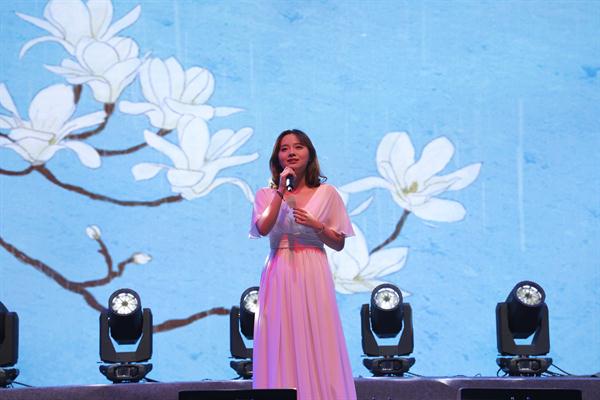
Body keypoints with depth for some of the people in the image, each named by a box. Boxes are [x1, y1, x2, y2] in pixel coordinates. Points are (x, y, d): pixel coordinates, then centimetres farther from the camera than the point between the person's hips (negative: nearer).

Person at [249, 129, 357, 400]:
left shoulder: (326, 194, 7)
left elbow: (339, 244, 8)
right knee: (281, 347, -2)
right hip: (279, 277, 1)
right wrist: (282, 192, -10)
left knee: (315, 347, -4)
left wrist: (315, 226, -8)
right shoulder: (266, 195, 9)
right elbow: (262, 228, -11)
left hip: (313, 277, 0)